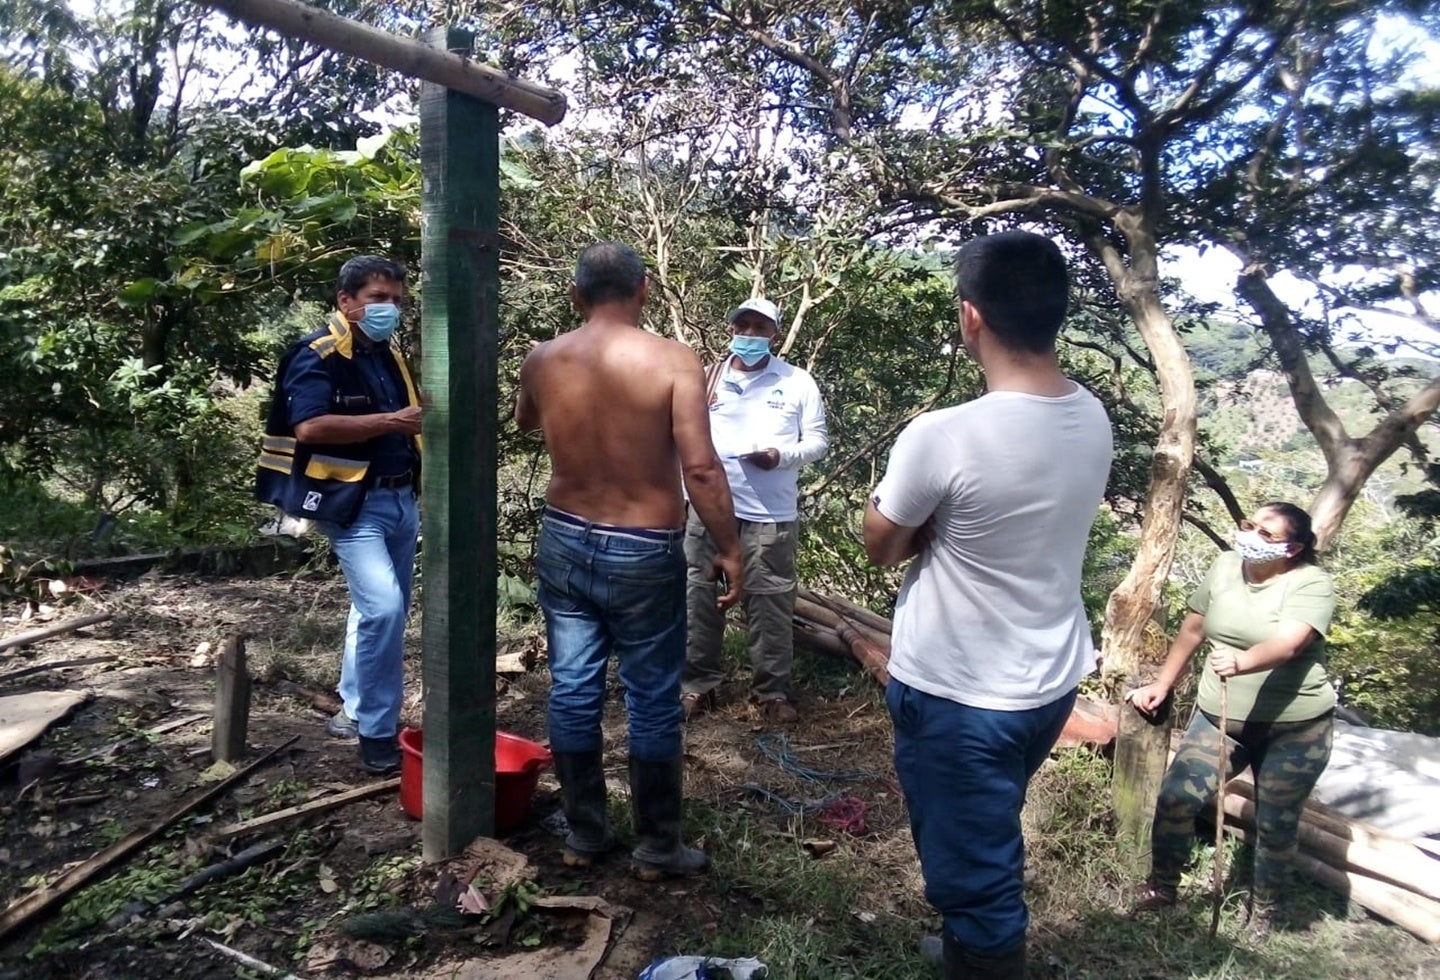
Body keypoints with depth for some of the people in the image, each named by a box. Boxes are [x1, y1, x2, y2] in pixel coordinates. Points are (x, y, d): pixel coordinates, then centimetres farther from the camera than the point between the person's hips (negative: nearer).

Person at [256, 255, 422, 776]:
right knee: (383, 607, -18)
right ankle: (376, 734, -5)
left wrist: (423, 418, 8)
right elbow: (310, 427, -26)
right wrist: (391, 421, -28)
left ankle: (354, 709, 33)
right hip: (353, 504, -9)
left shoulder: (387, 353, 15)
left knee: (381, 608, 16)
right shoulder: (318, 355, -11)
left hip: (400, 497, 9)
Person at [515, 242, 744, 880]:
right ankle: (658, 848, 23)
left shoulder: (542, 360, -1)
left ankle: (584, 834, 29)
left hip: (564, 542, 4)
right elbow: (700, 468, -19)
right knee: (652, 702, 9)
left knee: (572, 691, 14)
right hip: (644, 554, -4)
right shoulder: (672, 360, -14)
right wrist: (728, 549, -9)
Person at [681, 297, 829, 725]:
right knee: (699, 596, 8)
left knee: (770, 604, 4)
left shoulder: (797, 382, 3)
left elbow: (818, 440, 2)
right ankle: (698, 682, 22)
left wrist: (781, 456, -15)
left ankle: (773, 690, 16)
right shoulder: (708, 378, 9)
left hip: (770, 514, -2)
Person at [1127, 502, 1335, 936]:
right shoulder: (1225, 566, 0)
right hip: (1219, 717, 4)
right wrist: (1162, 685, 16)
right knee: (1176, 798, -5)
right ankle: (1162, 887, 17)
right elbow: (1192, 629, 11)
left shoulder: (1312, 583, -15)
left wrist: (1241, 662, -52)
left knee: (1276, 825, 10)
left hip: (1295, 727, -4)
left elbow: (1286, 645, -32)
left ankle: (1263, 908, 34)